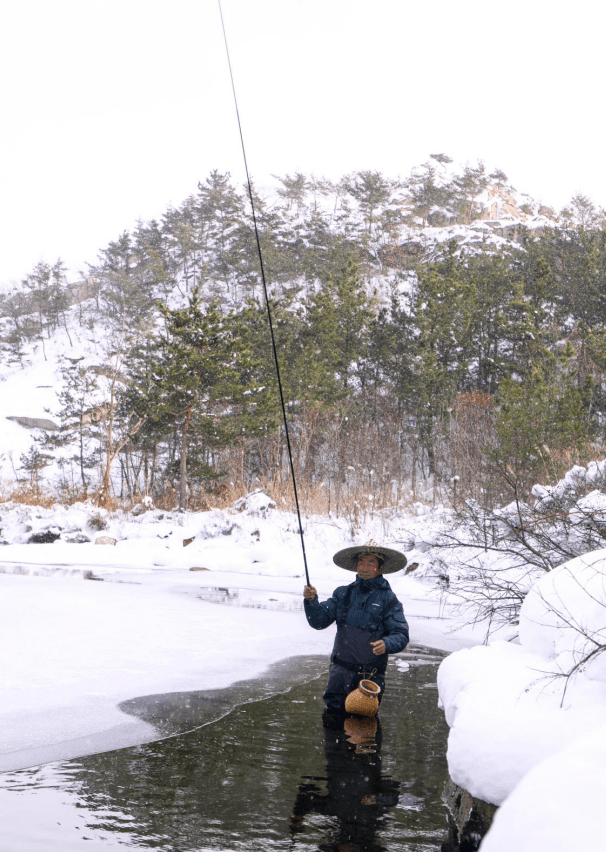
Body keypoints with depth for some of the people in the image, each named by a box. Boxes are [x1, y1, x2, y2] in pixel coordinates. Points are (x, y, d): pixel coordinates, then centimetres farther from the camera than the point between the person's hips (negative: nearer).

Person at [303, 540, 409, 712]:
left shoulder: (388, 599, -6)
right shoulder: (343, 593, 4)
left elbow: (401, 635, -11)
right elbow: (319, 621, 1)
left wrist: (386, 644, -32)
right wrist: (311, 601, -17)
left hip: (371, 675, -2)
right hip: (341, 668, 2)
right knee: (334, 709, 7)